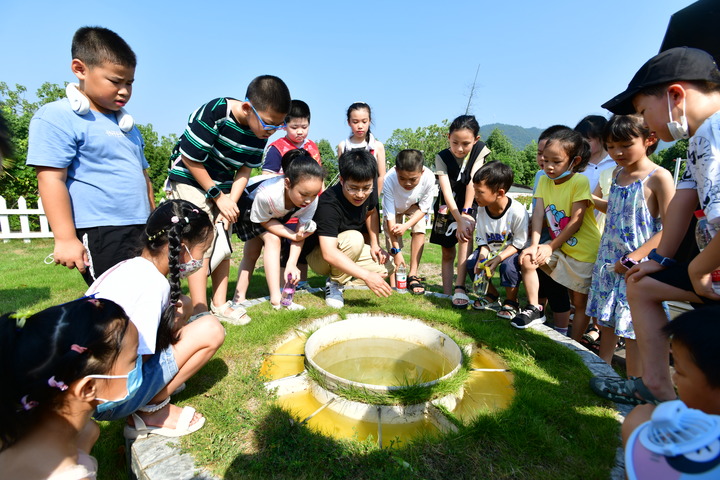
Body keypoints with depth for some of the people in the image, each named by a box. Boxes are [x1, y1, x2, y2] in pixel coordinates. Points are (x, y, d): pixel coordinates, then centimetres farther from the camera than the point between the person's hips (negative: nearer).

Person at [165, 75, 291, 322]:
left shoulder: (261, 131, -12)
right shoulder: (214, 113, -30)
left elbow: (245, 169, -4)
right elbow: (191, 159, -22)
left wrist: (231, 202, -14)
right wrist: (218, 196, -17)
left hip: (223, 186, 6)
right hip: (190, 180, -6)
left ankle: (219, 304, 18)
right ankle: (200, 311, 0)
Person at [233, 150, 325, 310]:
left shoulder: (311, 201, -34)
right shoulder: (267, 194, -47)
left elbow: (301, 231, -25)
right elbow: (264, 221, -27)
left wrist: (292, 264, -34)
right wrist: (293, 235, -36)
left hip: (276, 212, 5)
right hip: (249, 204, -5)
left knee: (251, 253, 10)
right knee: (272, 239, -26)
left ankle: (238, 299, 22)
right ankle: (276, 298, -22)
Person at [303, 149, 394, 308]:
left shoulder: (369, 192, -13)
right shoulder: (328, 204, -35)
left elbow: (371, 213, 11)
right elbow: (329, 253, -44)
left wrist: (375, 244, -1)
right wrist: (366, 276, -50)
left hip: (350, 252, 7)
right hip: (318, 256, -7)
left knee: (387, 268, -9)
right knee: (354, 238, -36)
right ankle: (334, 283, -14)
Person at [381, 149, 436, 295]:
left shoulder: (429, 178, -37)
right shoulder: (389, 180, -39)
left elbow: (423, 208, -19)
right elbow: (390, 217, -34)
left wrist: (406, 226, -35)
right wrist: (396, 251, -33)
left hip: (415, 205, 1)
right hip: (395, 206, 0)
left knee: (419, 229, -22)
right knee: (392, 237, -12)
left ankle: (413, 275, -11)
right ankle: (393, 285, -2)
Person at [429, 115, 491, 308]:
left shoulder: (479, 149, -13)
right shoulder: (442, 157, -18)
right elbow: (446, 191, -28)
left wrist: (465, 214, -30)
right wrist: (459, 220, -37)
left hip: (470, 204, 0)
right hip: (447, 207, 1)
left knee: (465, 234, -30)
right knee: (447, 253, 3)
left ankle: (460, 288, -30)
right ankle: (447, 295, 10)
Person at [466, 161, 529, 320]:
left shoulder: (518, 212, -28)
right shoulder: (482, 209, -12)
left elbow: (519, 243, -20)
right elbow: (482, 238, -3)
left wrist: (499, 258, -31)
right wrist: (482, 255, -21)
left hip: (513, 250, -5)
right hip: (491, 247, 5)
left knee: (508, 265, -34)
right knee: (471, 262, -14)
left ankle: (512, 302, -5)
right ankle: (492, 294, 11)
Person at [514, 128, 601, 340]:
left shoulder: (580, 182, -18)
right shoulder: (544, 181, -1)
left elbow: (576, 221, -21)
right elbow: (538, 213, -9)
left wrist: (551, 247, -20)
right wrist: (535, 244, -20)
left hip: (584, 250, -5)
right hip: (560, 247, 6)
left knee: (580, 301, 4)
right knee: (527, 258, -12)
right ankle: (534, 309, 3)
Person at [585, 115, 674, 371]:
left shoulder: (659, 177, -11)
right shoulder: (617, 174, 8)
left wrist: (632, 258, -19)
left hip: (637, 266, -6)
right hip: (608, 261, 7)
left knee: (632, 330, 1)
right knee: (605, 321, 15)